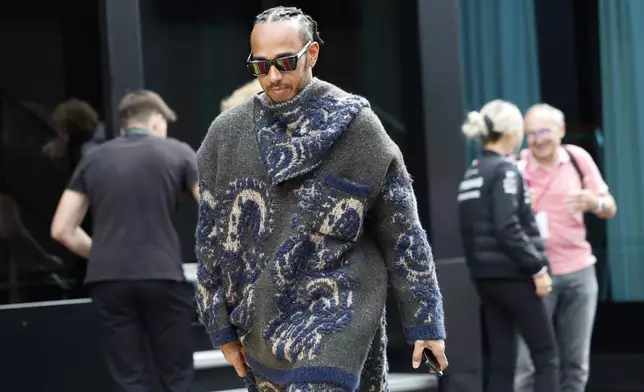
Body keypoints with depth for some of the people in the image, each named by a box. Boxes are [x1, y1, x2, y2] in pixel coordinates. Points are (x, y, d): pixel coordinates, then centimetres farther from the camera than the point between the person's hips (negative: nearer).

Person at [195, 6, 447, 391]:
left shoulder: (355, 125, -4)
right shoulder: (229, 132, 5)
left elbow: (402, 232, -1)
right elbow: (211, 233, 11)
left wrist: (426, 322, -1)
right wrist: (223, 327, 10)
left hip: (335, 309, -4)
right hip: (261, 319, 4)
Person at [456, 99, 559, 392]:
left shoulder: (472, 173, 13)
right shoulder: (504, 170, -12)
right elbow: (508, 229, -20)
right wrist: (537, 268, -16)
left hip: (485, 275, 8)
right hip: (512, 273, -8)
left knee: (501, 361, 8)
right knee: (545, 356, 0)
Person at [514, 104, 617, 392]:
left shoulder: (579, 158, 2)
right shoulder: (516, 165, -7)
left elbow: (610, 210, 7)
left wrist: (594, 202, -15)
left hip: (578, 271, 3)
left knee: (576, 362, 7)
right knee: (528, 361, -7)